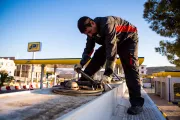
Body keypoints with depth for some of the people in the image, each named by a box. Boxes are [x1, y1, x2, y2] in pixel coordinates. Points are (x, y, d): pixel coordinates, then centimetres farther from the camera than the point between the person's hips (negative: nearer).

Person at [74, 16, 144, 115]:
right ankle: (82, 82, 0)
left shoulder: (107, 24, -38)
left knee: (129, 65, -21)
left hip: (128, 38, -7)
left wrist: (108, 73, -47)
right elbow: (88, 49, -5)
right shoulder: (91, 31, -13)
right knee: (97, 57, -8)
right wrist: (81, 63, -20)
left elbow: (112, 49, -44)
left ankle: (137, 102, -20)